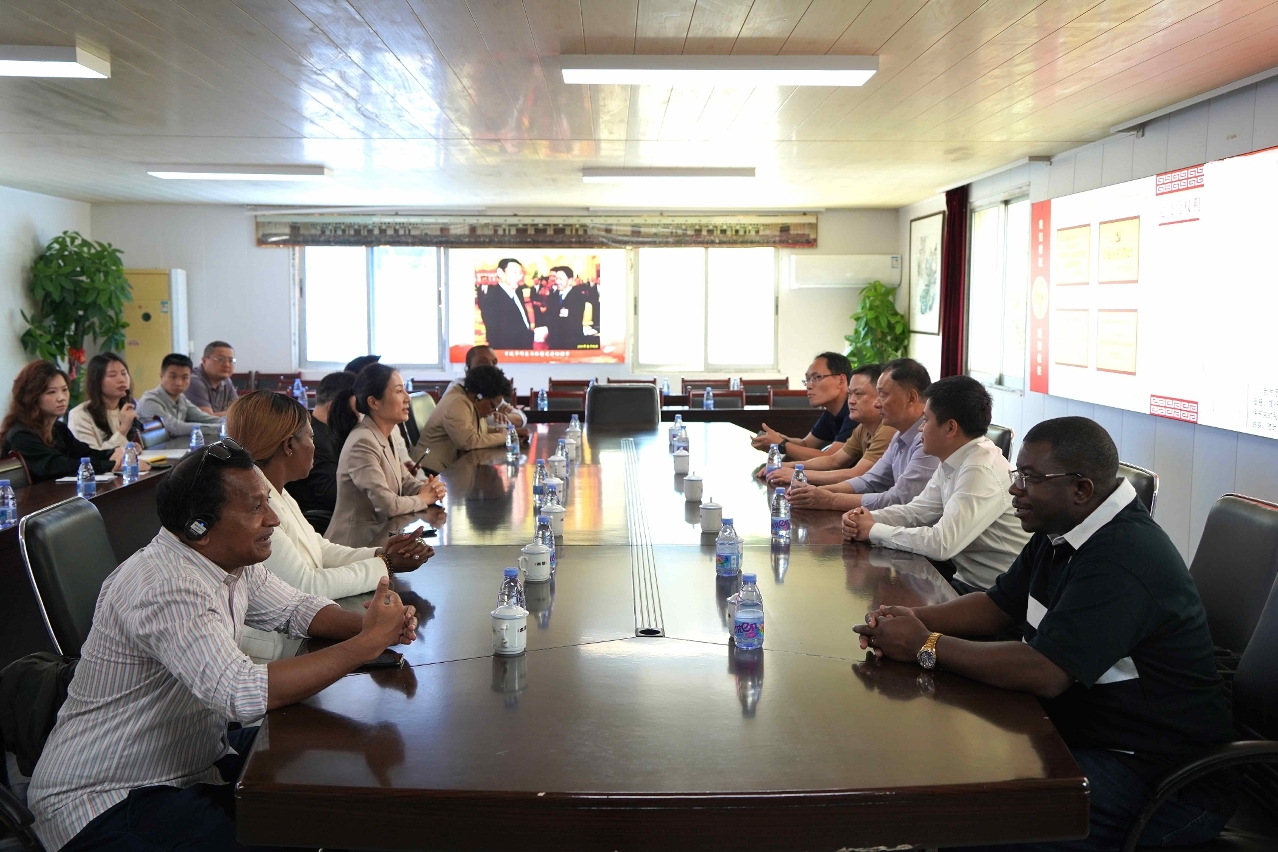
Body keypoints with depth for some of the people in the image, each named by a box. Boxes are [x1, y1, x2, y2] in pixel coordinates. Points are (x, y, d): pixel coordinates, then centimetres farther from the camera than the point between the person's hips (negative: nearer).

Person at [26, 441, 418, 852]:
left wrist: (373, 624, -10)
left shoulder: (231, 559, 0)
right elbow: (244, 693, -38)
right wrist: (368, 643, -30)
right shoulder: (166, 587, -28)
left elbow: (297, 608, 12)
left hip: (194, 756, 9)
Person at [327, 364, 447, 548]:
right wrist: (422, 499, -8)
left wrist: (428, 488, -7)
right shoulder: (362, 443, -22)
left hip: (378, 535, 8)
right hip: (357, 544, -8)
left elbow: (404, 481, 14)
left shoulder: (384, 437, 6)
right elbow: (388, 504, -26)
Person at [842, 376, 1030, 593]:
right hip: (965, 575, 7)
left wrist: (873, 531, -17)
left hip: (995, 593, -7)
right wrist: (868, 519, -8)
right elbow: (916, 511, 11)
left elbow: (942, 543, -29)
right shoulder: (953, 461, 3)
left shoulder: (982, 471, -24)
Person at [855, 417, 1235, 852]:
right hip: (1080, 728, 10)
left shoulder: (1124, 558, -26)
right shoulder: (1061, 531, 6)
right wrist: (914, 618, -4)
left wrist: (925, 645, -21)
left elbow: (1043, 672, -31)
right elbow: (998, 604, 14)